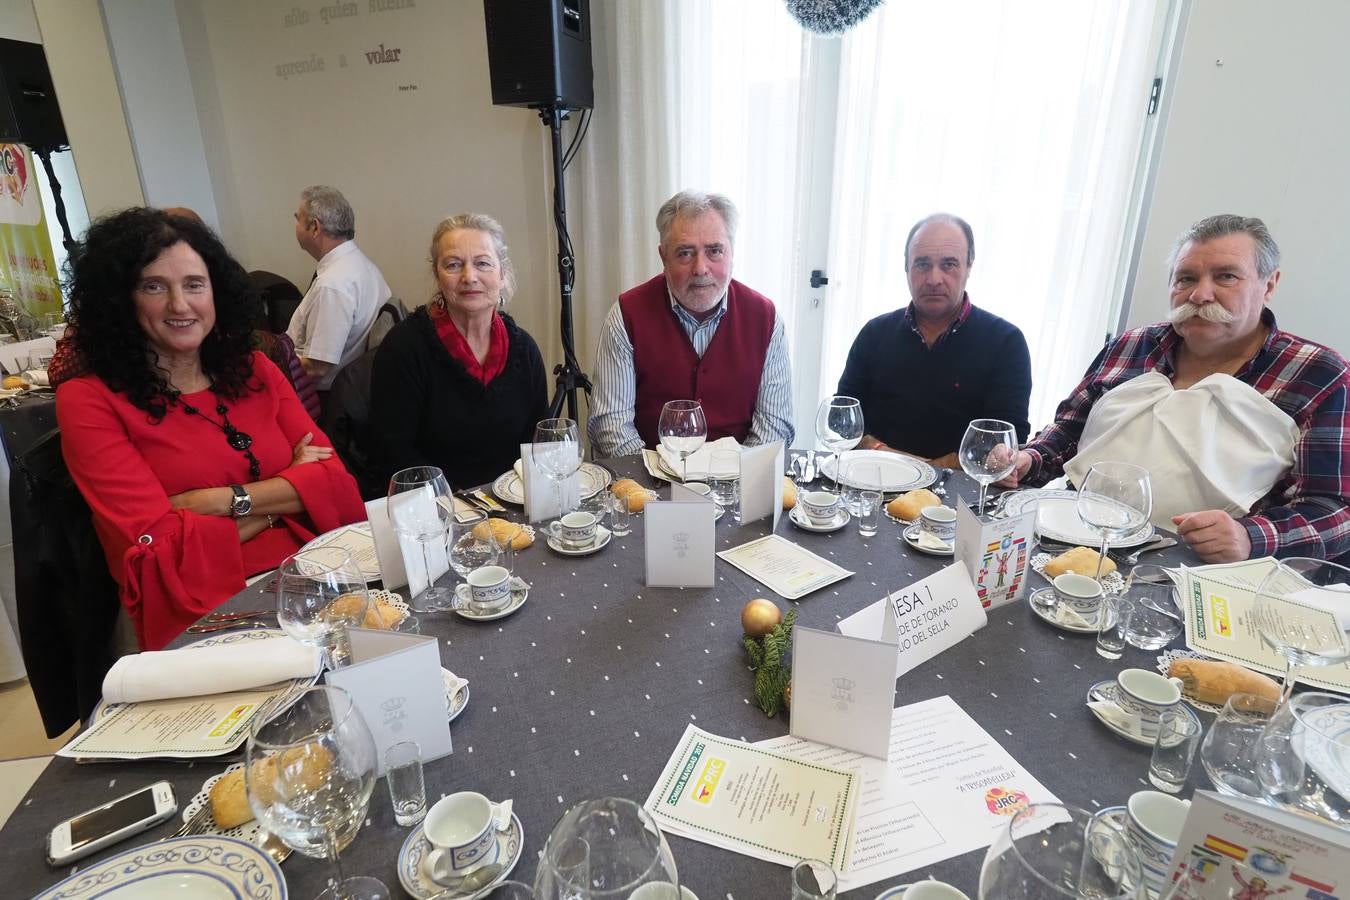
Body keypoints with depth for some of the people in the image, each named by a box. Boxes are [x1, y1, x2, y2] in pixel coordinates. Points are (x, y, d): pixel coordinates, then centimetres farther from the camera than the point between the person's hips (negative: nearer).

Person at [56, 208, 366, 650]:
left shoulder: (253, 369, 13)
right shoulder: (88, 402, 1)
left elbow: (333, 478, 2)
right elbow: (160, 552, -9)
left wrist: (222, 502, -9)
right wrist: (287, 495, -4)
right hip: (203, 617, -5)